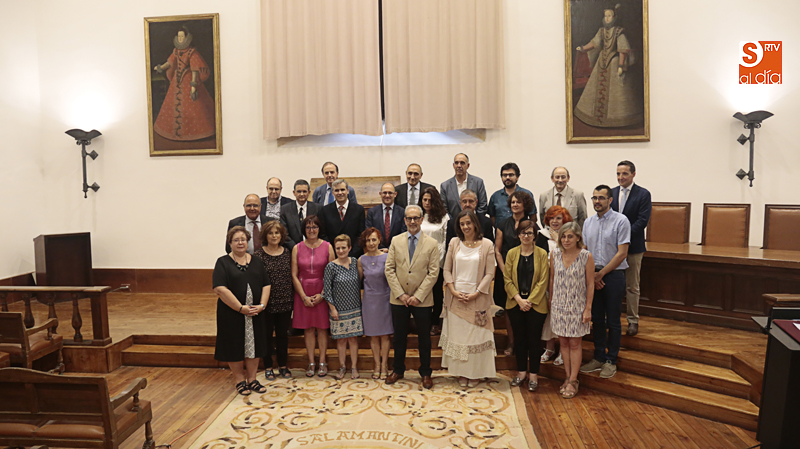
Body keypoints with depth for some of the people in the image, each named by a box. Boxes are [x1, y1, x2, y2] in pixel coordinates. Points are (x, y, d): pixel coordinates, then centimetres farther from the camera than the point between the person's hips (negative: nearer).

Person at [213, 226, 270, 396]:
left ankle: (252, 379, 22)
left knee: (254, 344, 9)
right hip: (232, 314, -3)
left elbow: (266, 285, 7)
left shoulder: (256, 262, 10)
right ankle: (239, 380, 21)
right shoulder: (223, 263, -4)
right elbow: (220, 289, -15)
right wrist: (241, 308, -18)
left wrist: (262, 305, -9)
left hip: (255, 314, 4)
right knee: (235, 346, 5)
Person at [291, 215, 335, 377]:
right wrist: (304, 296, -6)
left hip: (322, 292, -1)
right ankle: (311, 363, 17)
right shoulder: (297, 248, 1)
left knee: (322, 328, 5)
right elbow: (294, 275, 0)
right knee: (308, 328, 6)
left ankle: (322, 362, 16)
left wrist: (322, 294, -9)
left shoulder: (327, 246, -2)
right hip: (303, 293, 1)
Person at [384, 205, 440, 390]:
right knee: (399, 336, 13)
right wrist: (400, 294, -9)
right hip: (399, 299, 2)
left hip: (422, 300, -1)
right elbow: (389, 269, 0)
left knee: (424, 338, 10)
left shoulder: (432, 244, -2)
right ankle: (398, 370, 30)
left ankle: (426, 373, 26)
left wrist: (418, 296, -13)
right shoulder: (396, 241, 4)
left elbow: (433, 273, -6)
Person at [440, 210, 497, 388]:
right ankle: (461, 373, 20)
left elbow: (490, 273, -3)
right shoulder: (454, 243, 5)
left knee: (476, 335, 4)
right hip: (456, 297, 2)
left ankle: (475, 373, 18)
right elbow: (447, 270, 6)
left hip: (477, 297, -2)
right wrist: (453, 291, -7)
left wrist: (476, 293, -11)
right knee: (457, 333, 7)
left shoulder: (487, 244, -2)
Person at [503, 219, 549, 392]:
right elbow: (507, 279, 1)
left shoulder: (542, 254, -2)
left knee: (534, 339, 5)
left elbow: (543, 281, -6)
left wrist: (530, 301, -11)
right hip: (515, 303, 2)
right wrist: (519, 299, -9)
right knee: (519, 338, 10)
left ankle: (533, 374, 18)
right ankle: (521, 371, 24)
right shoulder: (512, 253, 4)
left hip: (536, 304, -2)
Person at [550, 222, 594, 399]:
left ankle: (573, 381, 16)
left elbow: (590, 284, -7)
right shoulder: (554, 254, -3)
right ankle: (567, 377, 24)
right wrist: (551, 301, 11)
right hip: (559, 305, 3)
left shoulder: (586, 256, -12)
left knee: (575, 344, 5)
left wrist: (588, 308, -7)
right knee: (563, 342, 11)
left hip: (577, 306, -3)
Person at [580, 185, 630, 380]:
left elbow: (622, 253, -11)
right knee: (597, 319, 11)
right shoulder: (588, 222, 8)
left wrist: (601, 273, -11)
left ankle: (611, 361, 16)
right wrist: (591, 274, -3)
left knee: (612, 321, 3)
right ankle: (599, 358, 24)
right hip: (593, 276, 5)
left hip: (613, 275, -4)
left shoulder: (621, 221, -8)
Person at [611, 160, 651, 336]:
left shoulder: (643, 194, -4)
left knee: (632, 287, 6)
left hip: (633, 246, -3)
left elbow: (642, 221, -11)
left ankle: (633, 321, 17)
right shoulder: (611, 193, 8)